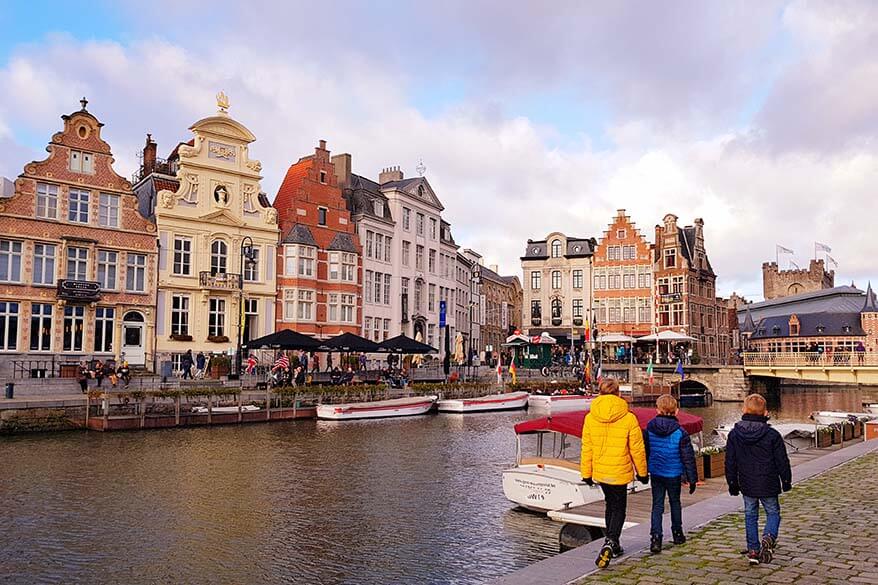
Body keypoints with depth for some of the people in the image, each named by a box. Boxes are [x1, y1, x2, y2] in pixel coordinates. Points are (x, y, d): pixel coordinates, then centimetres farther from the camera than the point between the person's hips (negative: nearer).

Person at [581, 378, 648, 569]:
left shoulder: (590, 417, -6)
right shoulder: (629, 418, -12)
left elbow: (586, 449, 0)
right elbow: (637, 449, -6)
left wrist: (586, 473, 10)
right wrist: (642, 472, 8)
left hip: (600, 472, 3)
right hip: (620, 472, -3)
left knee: (610, 504, 23)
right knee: (619, 508, 9)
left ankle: (613, 544, 30)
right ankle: (610, 542, -13)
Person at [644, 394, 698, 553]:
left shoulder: (649, 429, -5)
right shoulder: (680, 432, -12)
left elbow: (644, 452, 5)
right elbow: (688, 457, -8)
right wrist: (692, 478, 1)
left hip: (655, 473, 1)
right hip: (673, 474, -1)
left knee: (657, 505, 5)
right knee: (675, 502, 18)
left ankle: (655, 538, -6)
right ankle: (677, 533, 33)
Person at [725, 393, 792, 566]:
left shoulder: (734, 434, -5)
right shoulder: (772, 435, -11)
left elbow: (730, 463, 0)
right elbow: (782, 461, -4)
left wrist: (733, 484, 11)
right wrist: (786, 482, 11)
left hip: (747, 485, 2)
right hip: (768, 485, -2)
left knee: (750, 516, 14)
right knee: (773, 513, 14)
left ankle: (753, 550, 14)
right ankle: (768, 537, -11)